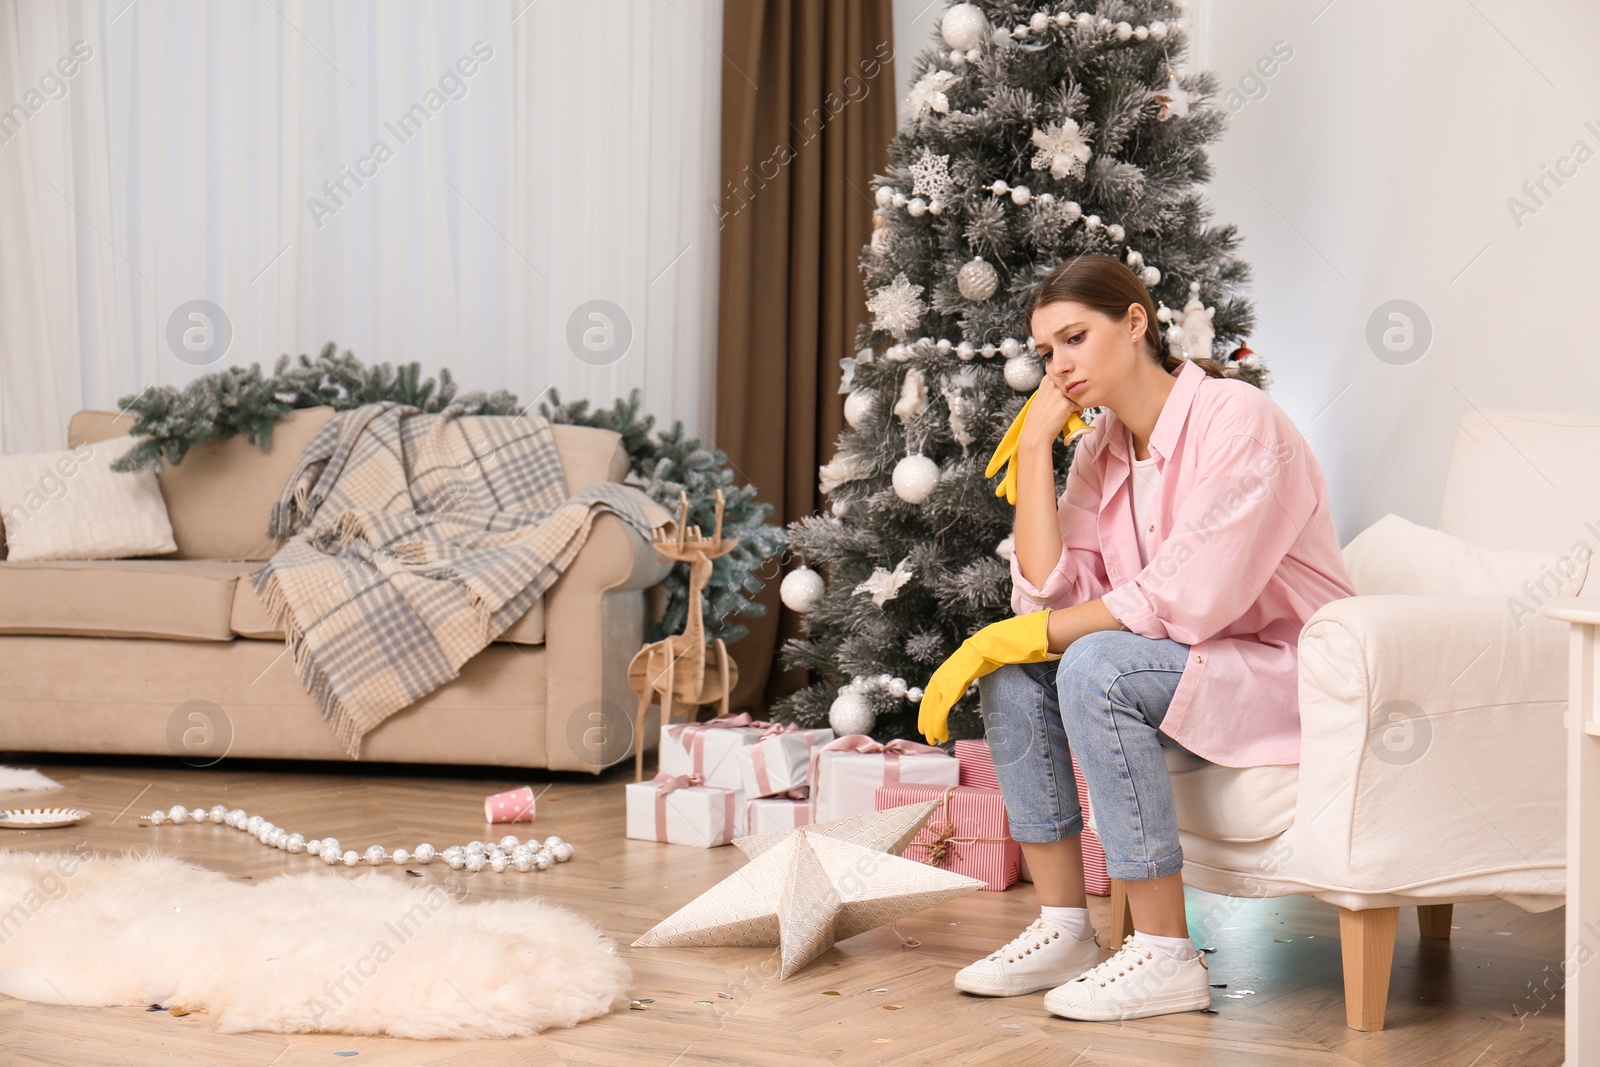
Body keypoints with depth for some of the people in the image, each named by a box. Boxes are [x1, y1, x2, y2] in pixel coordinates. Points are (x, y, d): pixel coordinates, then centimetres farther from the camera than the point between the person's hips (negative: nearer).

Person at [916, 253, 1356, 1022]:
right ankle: (1064, 931, -6)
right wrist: (1035, 445, -8)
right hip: (1191, 668, 8)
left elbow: (1184, 601, -27)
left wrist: (1023, 634, -22)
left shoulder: (1237, 422, -19)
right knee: (1011, 668, -9)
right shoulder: (1102, 445, 6)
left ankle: (1166, 957, -23)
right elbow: (1049, 596, -5)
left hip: (1286, 674, -8)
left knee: (1097, 665, -30)